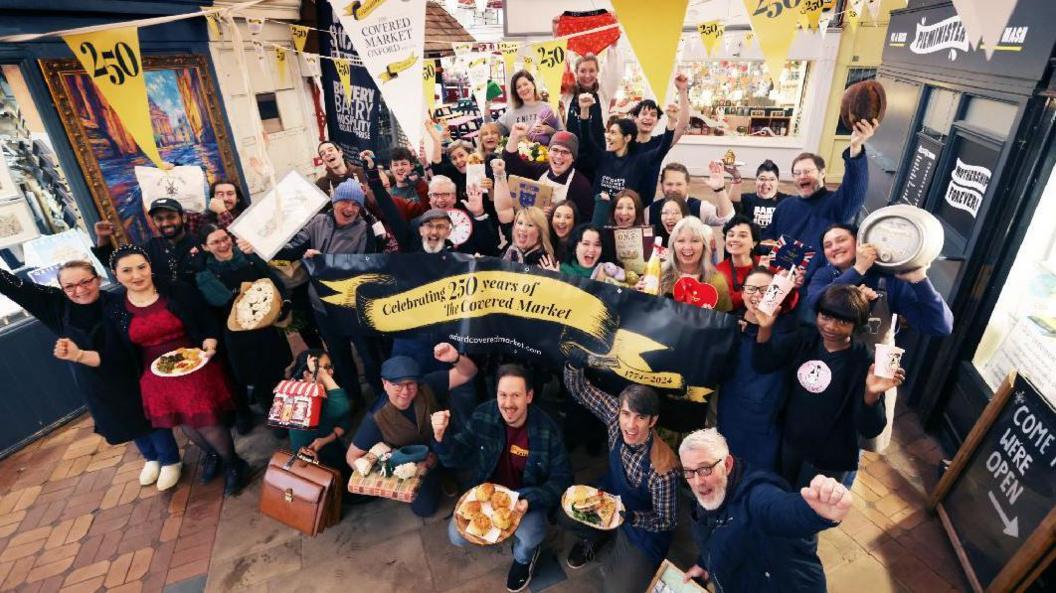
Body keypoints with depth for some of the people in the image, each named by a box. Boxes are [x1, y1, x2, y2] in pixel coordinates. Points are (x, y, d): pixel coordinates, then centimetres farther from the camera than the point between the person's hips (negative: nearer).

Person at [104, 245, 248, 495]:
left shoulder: (178, 291, -12)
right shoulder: (115, 310, -3)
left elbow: (209, 323, -7)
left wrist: (210, 344, -24)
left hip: (195, 369, -3)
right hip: (157, 379, 4)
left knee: (208, 423, -1)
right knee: (186, 425, 20)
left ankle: (233, 464, 25)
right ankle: (211, 454, 49)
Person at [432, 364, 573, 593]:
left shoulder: (547, 429, -25)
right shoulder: (483, 415, -18)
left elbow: (562, 477, -15)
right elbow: (458, 458, -10)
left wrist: (530, 501, -30)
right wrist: (441, 436, -31)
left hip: (528, 495, -3)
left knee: (526, 542, -27)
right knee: (457, 536, -12)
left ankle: (524, 557, 13)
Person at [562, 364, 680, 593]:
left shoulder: (663, 469, -36)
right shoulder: (615, 415, -26)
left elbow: (666, 522, -21)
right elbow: (578, 389, -19)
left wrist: (628, 516, -38)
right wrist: (574, 363, -40)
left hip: (645, 523, -4)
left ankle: (612, 558, 26)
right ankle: (596, 536, 22)